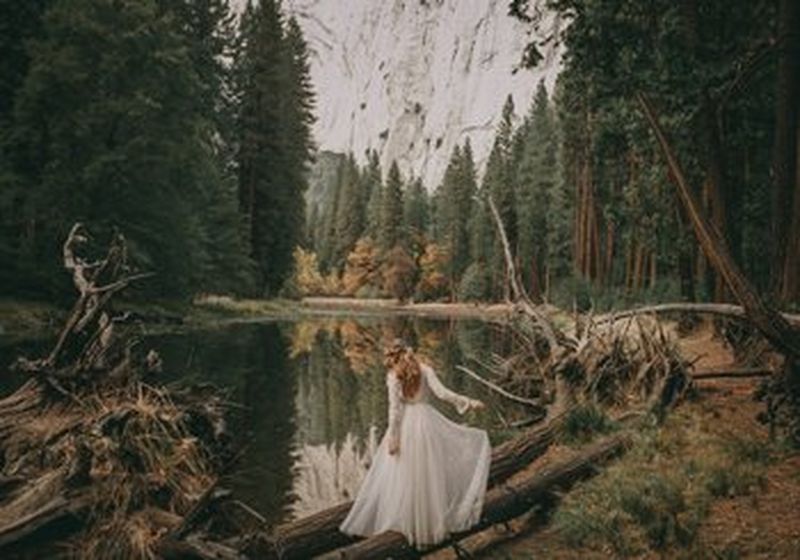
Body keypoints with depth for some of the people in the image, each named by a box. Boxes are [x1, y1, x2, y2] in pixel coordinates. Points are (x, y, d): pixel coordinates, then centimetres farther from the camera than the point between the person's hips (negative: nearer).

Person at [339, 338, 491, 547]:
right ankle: (431, 522, 16)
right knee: (429, 474, 10)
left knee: (403, 475, 6)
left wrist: (392, 436, -10)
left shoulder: (393, 376, -5)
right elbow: (442, 393, -11)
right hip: (426, 419, 1)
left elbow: (394, 407, -10)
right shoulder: (425, 370, -2)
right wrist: (469, 402, -6)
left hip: (406, 424, -1)